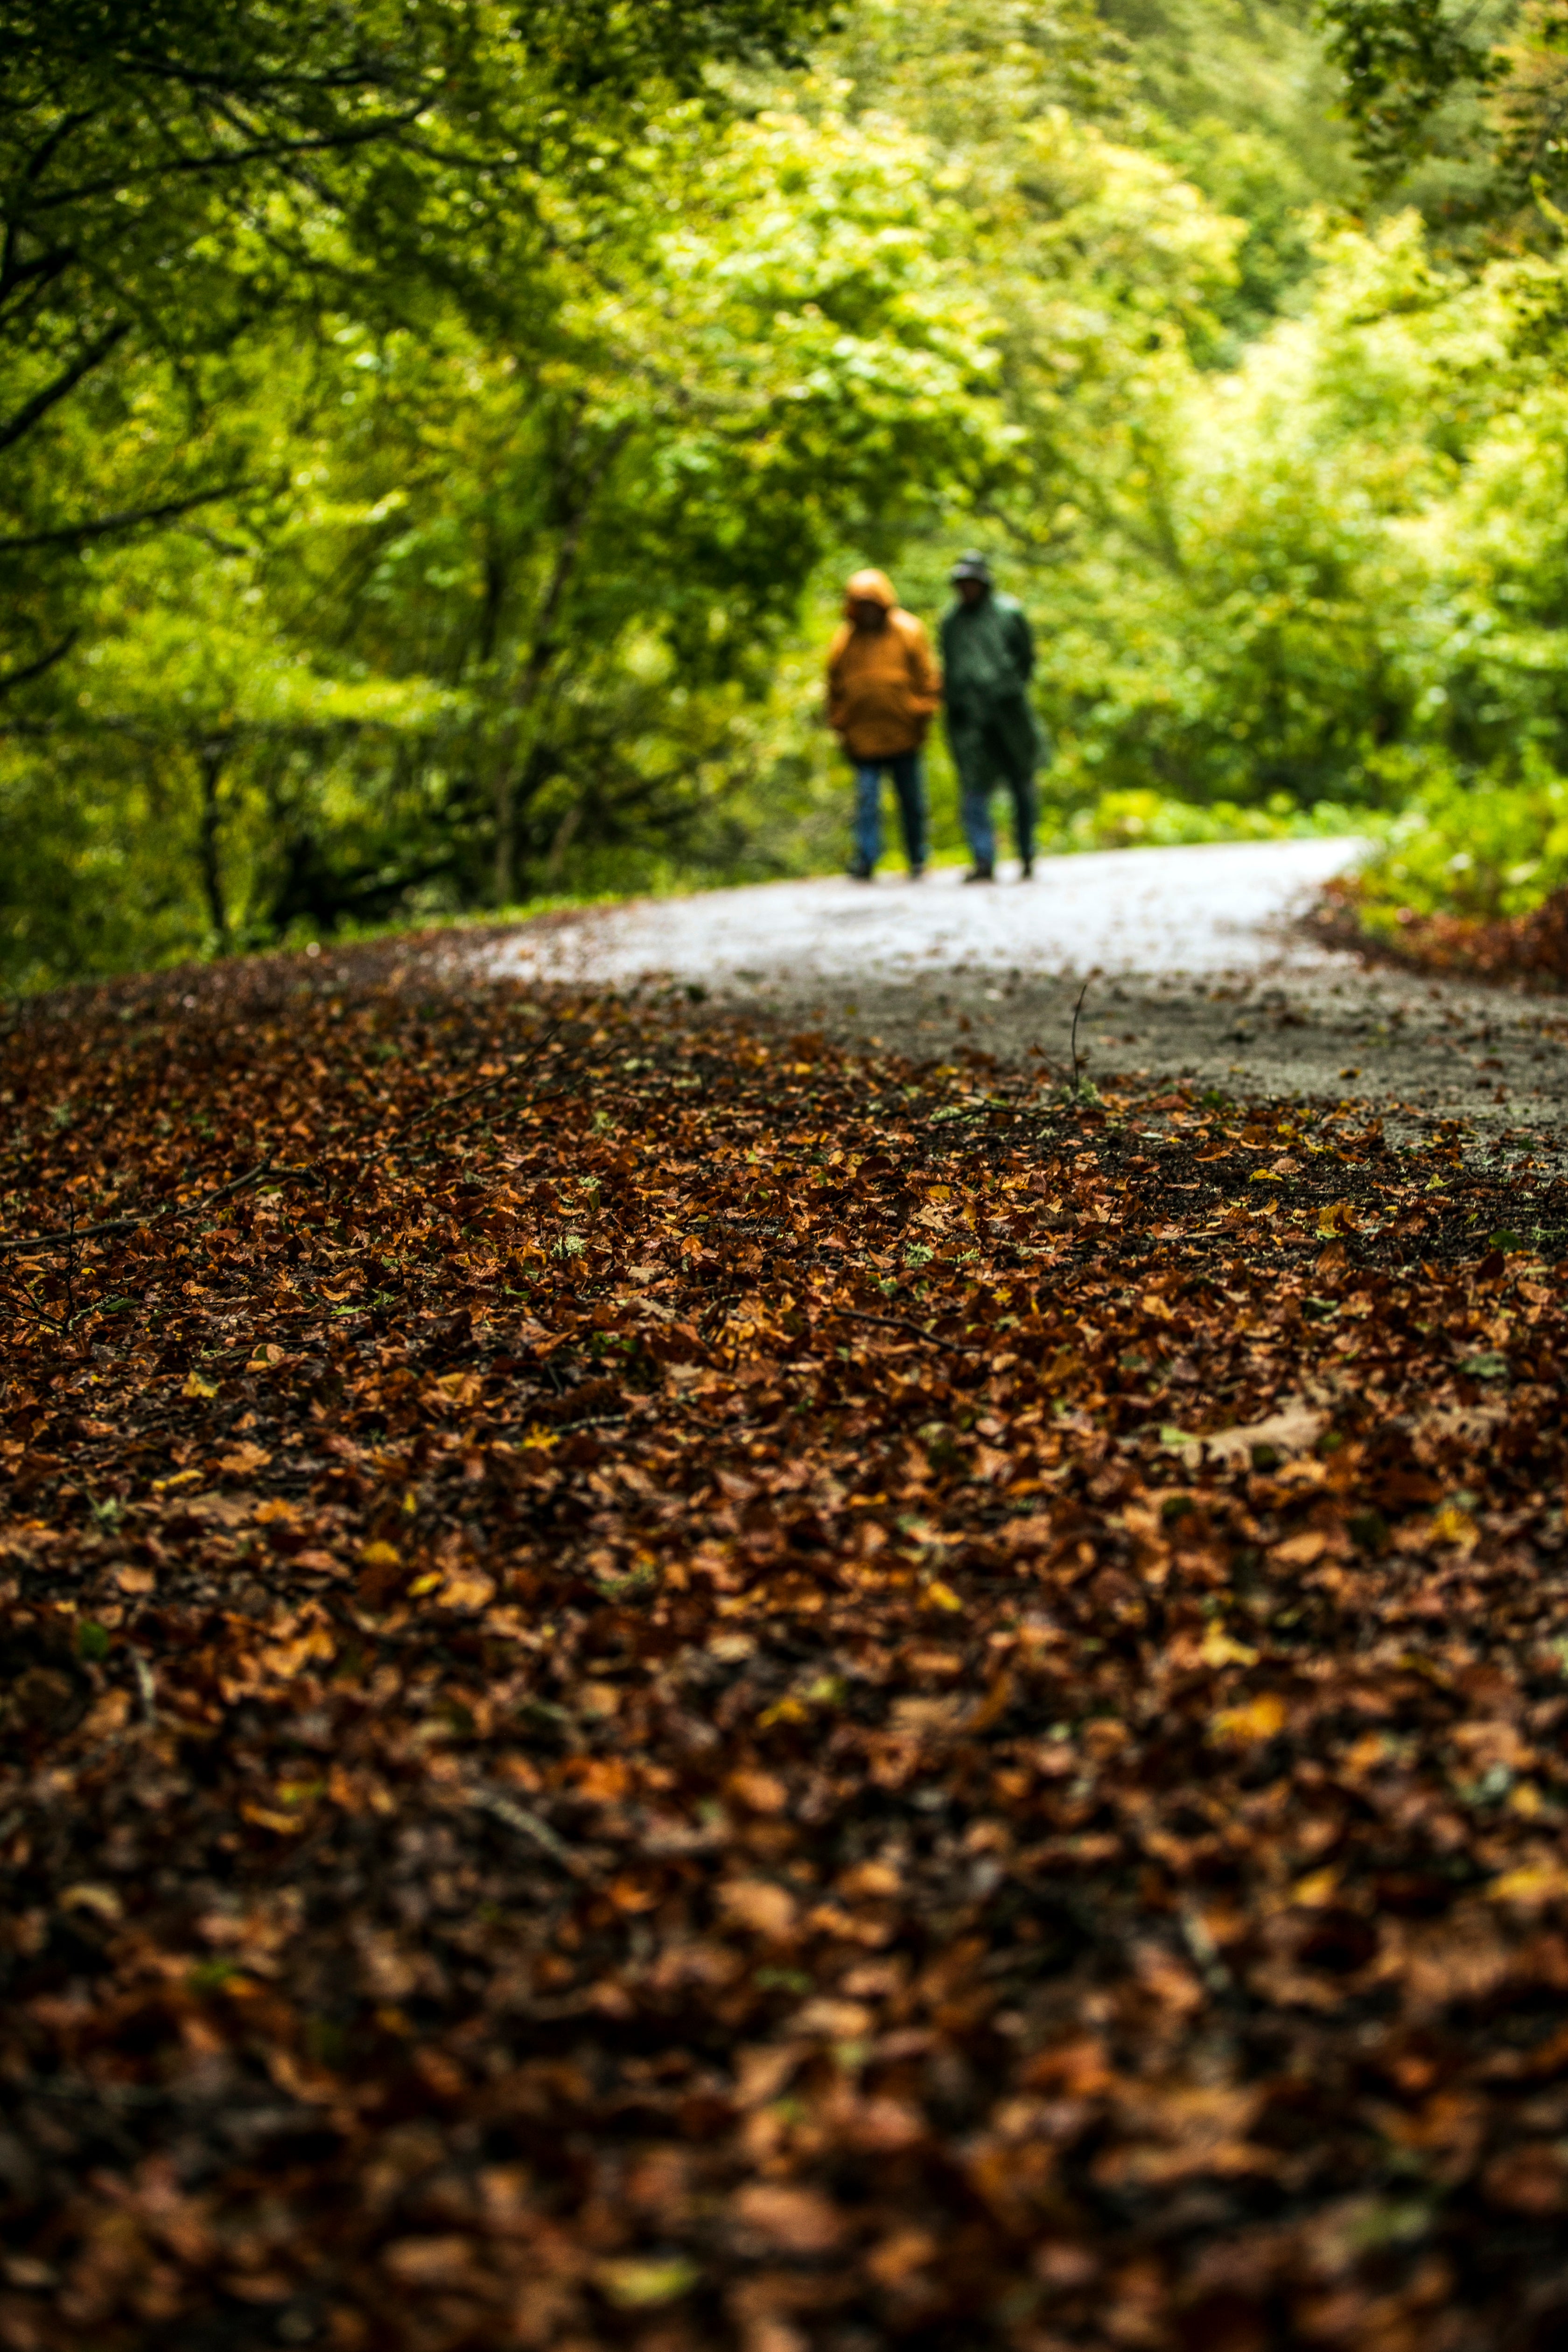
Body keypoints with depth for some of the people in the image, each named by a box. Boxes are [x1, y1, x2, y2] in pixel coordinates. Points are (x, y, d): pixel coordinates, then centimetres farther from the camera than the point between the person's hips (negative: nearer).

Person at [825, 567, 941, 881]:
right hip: (863, 735, 1)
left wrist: (923, 715, -2)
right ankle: (866, 858, -12)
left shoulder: (908, 632, 3)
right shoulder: (844, 641, 7)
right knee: (866, 798, -9)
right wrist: (839, 724, 10)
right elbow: (835, 686, 15)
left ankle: (917, 860, 18)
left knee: (911, 799, 7)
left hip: (903, 735, -1)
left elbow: (927, 675, 4)